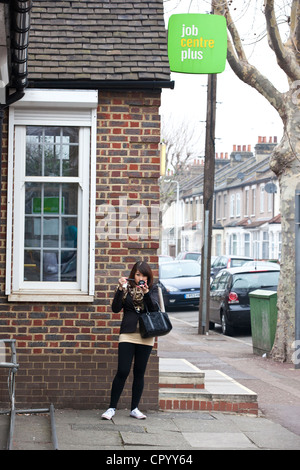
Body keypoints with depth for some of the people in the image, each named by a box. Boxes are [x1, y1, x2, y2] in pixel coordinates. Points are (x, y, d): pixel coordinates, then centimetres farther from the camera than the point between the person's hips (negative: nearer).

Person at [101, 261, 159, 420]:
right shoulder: (126, 287, 4)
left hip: (146, 336, 2)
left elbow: (154, 308, -10)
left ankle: (135, 409, 15)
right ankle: (112, 408, 0)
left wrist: (145, 292, -25)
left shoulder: (153, 289, 7)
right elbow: (116, 308, -5)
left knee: (139, 373, 6)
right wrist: (120, 289, -15)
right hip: (128, 334, -1)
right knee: (122, 371, -8)